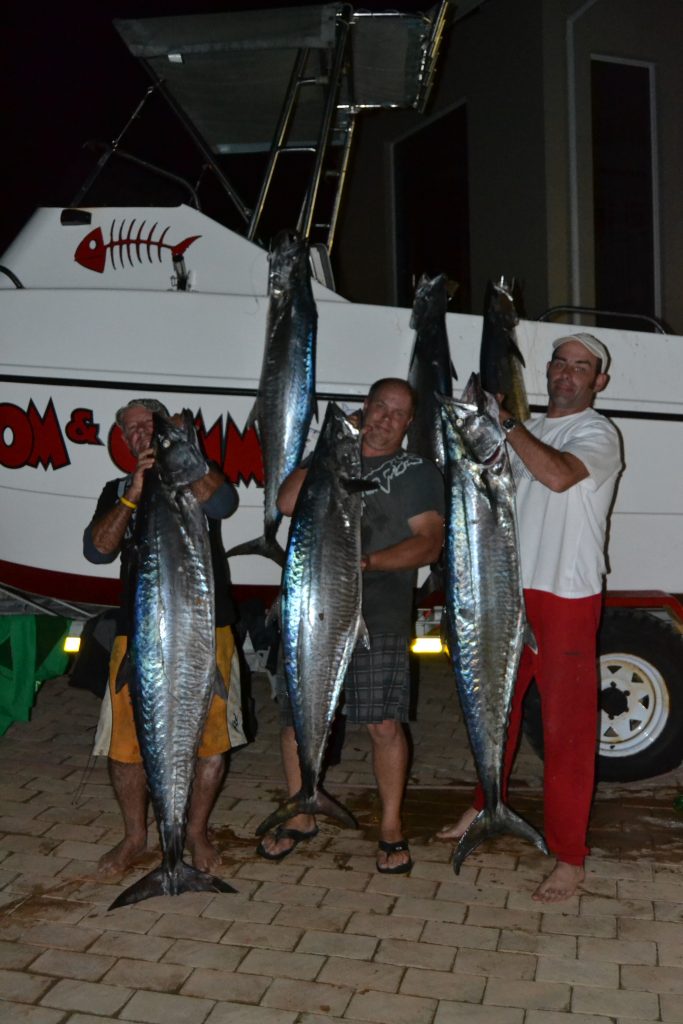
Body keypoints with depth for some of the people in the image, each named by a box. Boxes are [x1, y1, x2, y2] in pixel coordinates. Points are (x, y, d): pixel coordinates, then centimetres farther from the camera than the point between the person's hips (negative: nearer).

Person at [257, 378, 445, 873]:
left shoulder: (418, 472, 6)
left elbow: (428, 543, -6)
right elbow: (287, 503, 2)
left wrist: (369, 561, -20)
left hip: (379, 619, -4)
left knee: (385, 725, -6)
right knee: (296, 717, 8)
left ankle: (391, 828, 13)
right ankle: (301, 818, 27)